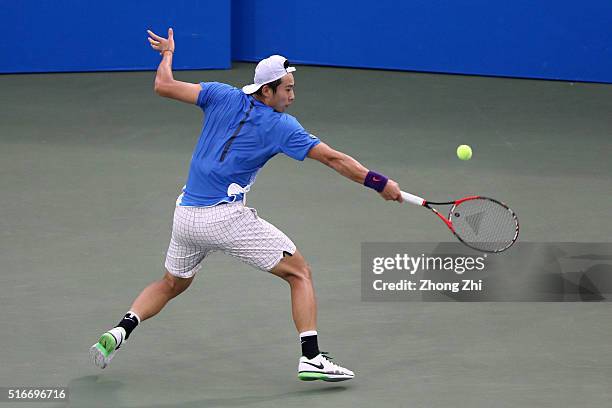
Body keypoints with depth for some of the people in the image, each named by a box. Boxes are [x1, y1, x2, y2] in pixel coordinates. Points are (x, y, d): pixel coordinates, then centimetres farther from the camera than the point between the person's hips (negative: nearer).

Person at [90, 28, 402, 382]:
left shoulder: (222, 97, 4)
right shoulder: (282, 127, -5)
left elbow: (164, 86, 6)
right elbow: (334, 159, -8)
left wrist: (167, 53, 25)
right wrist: (380, 184, -3)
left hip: (186, 216, 5)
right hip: (227, 217, -5)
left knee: (173, 284, 30)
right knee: (300, 273, 5)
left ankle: (120, 331, 9)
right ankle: (312, 357, -8)